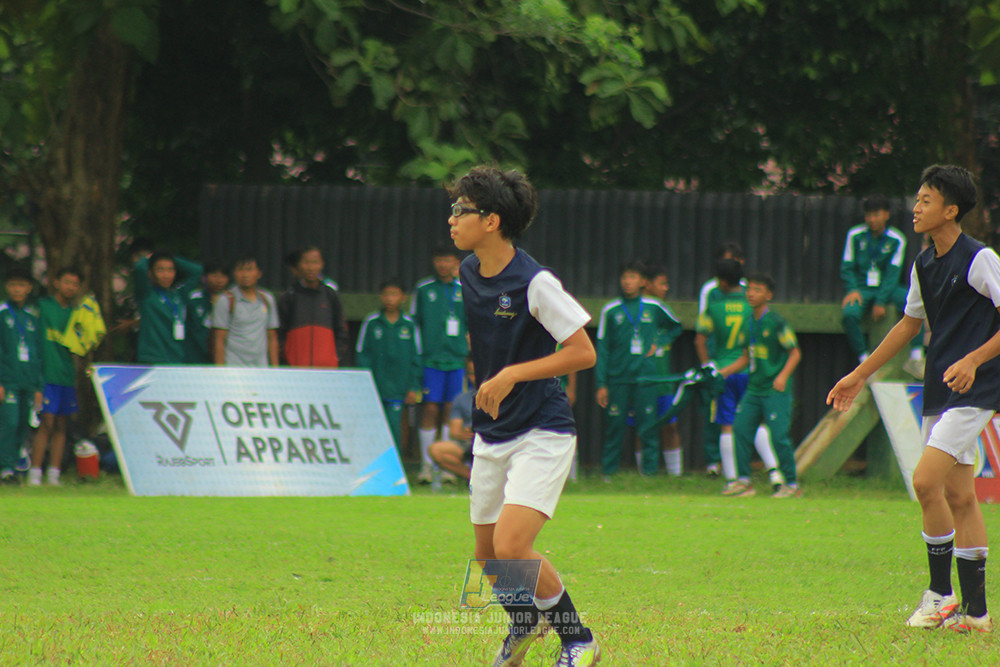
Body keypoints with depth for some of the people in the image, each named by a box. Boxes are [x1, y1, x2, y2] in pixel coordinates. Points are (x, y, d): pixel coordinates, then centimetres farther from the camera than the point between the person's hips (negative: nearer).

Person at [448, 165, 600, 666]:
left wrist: (512, 375, -22)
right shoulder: (468, 273, 4)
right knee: (488, 555, 12)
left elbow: (583, 352, -18)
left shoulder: (535, 282, -19)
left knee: (511, 546, -21)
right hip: (491, 435, 7)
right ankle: (525, 622, 43)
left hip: (541, 432, -7)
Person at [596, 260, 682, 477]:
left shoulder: (654, 308, 7)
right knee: (614, 427, 0)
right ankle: (608, 472, 7)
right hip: (617, 378, 0)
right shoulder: (610, 311, 4)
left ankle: (650, 469, 5)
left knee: (648, 426, -2)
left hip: (646, 378, 1)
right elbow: (602, 349, 4)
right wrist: (601, 384, -1)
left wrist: (659, 343, 7)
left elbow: (675, 327, 25)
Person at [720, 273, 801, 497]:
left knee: (779, 435, -9)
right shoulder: (748, 323, 11)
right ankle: (744, 481, 10)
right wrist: (725, 371, 14)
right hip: (753, 388, 7)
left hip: (776, 390, -7)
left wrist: (783, 376, -21)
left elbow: (795, 353, -9)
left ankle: (792, 484, 1)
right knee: (741, 428, 1)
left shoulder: (776, 322, -9)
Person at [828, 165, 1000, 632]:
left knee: (926, 480, -17)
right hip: (939, 391, 8)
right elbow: (910, 324, 25)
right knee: (958, 495, 8)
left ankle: (941, 593, -8)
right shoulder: (924, 265, 13)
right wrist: (860, 375, 26)